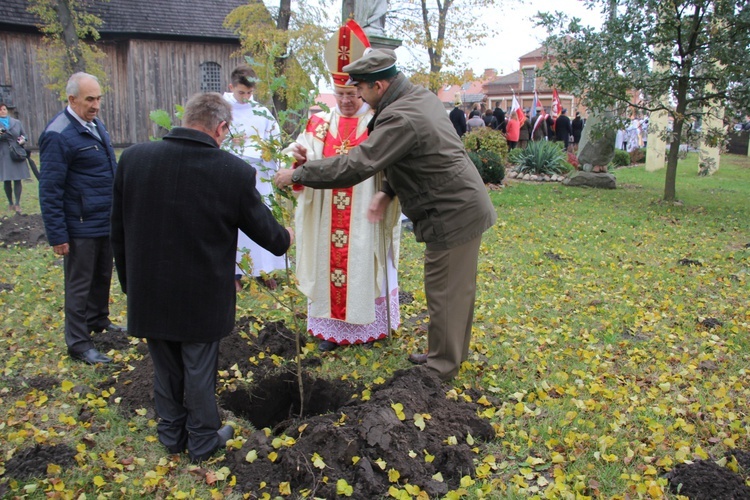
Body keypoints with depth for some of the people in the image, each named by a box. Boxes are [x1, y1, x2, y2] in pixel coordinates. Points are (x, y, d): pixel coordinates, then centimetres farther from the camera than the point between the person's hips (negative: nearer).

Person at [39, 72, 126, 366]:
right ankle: (78, 344, 17)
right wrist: (57, 235, -18)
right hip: (81, 227, -8)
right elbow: (49, 191, -18)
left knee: (103, 277, 21)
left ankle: (98, 321, 40)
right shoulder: (58, 135, -19)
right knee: (79, 285, 4)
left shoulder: (95, 124, 8)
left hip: (107, 221, 8)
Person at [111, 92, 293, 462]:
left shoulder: (133, 158, -8)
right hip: (202, 298, -3)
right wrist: (285, 237, 19)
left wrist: (129, 283, 13)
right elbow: (263, 230, -5)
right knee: (199, 372, 15)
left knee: (165, 369, 21)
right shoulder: (235, 172, -18)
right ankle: (203, 440, 34)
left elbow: (118, 230, 1)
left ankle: (172, 434, 40)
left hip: (149, 293, 3)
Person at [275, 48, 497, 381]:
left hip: (452, 216, -10)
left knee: (444, 293, 4)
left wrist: (298, 174, -18)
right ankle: (453, 352, 36)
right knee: (458, 288, 20)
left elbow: (355, 166, -28)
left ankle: (441, 366, 20)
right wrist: (388, 191, 3)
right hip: (466, 207, 10)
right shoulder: (422, 96, 7)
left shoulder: (400, 119, -25)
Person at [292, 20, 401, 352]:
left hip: (365, 216, -3)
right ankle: (330, 327, 22)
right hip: (327, 217, 3)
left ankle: (368, 325, 23)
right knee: (327, 265, 9)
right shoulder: (320, 124, 6)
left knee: (364, 265, 7)